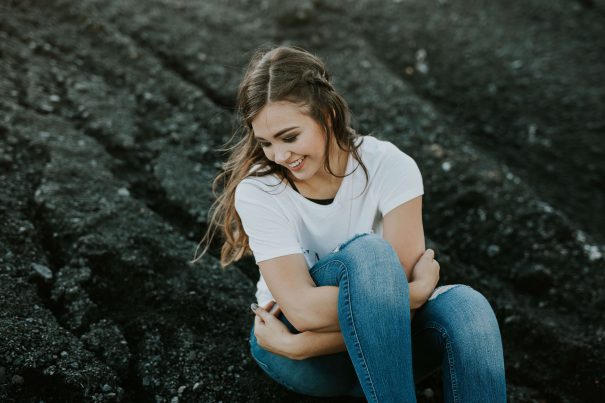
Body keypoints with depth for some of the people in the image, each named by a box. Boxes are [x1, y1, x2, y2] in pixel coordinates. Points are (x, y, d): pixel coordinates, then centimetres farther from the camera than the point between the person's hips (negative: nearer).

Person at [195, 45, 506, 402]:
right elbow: (303, 309, -27)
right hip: (294, 355, -2)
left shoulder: (390, 167, -17)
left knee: (466, 306, -31)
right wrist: (418, 288, -25)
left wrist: (300, 344, -25)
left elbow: (392, 297, -21)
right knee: (367, 252, -33)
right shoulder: (257, 192, -18)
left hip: (382, 340, 2)